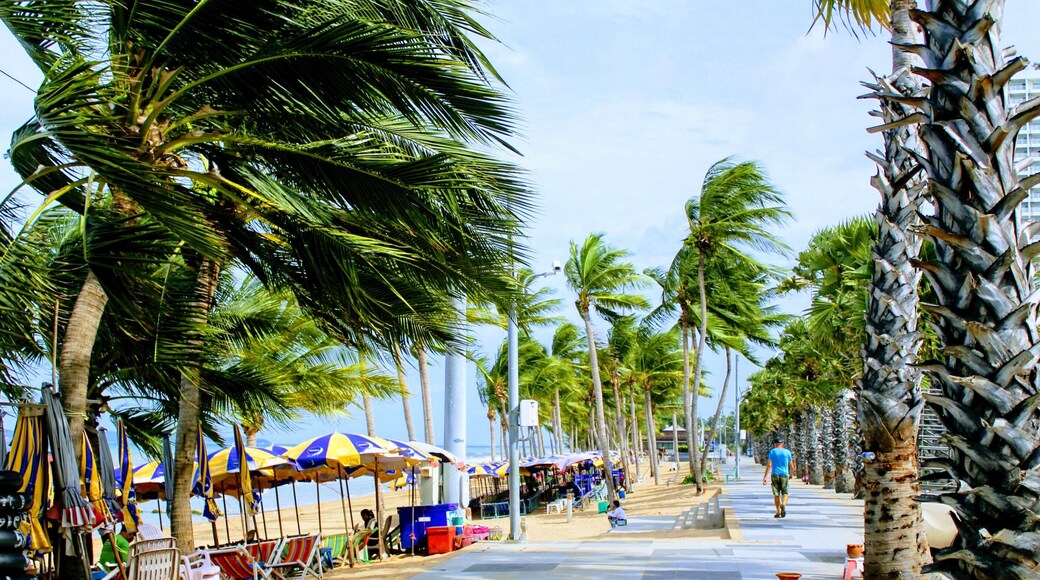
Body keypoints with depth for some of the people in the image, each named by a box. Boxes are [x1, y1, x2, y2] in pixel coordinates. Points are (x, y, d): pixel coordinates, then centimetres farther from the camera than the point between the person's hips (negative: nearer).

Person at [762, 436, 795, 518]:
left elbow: (769, 465, -6)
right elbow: (791, 465, 9)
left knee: (776, 494, 7)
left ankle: (778, 512, 8)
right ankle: (783, 504, -22)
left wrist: (765, 477, -5)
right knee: (784, 492, 7)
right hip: (784, 474, 0)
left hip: (775, 474, 0)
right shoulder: (787, 452, 5)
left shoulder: (772, 451, 1)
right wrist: (791, 474, 27)